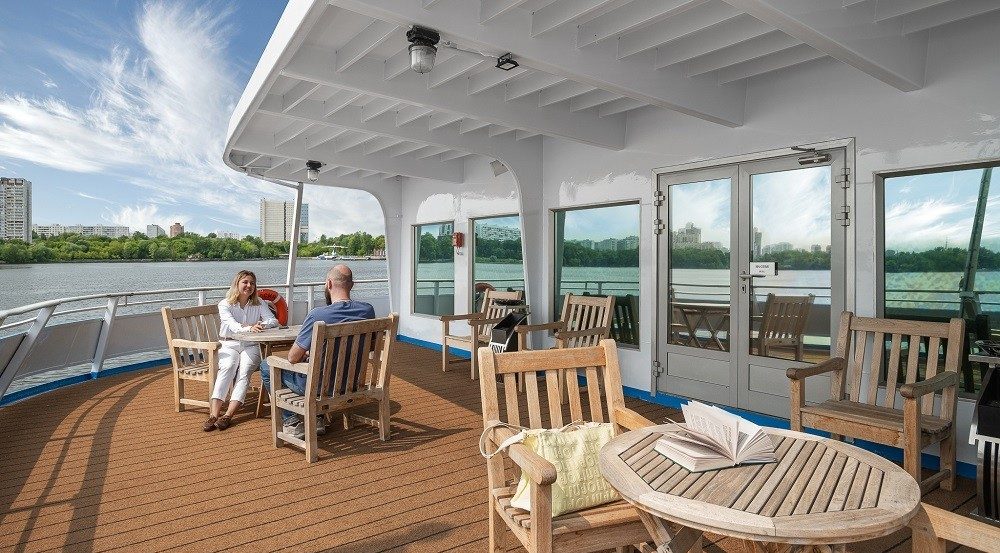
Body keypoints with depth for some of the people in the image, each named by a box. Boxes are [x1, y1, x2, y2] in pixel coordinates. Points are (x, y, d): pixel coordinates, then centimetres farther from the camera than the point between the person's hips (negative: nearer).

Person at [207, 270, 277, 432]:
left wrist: (262, 325, -26)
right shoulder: (225, 304, 2)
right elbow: (232, 324, -18)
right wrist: (249, 328, -38)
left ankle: (228, 415, -36)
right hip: (229, 345, -1)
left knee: (244, 370, -27)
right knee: (227, 367, -31)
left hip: (251, 346, 1)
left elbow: (274, 321, -3)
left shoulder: (259, 304, 9)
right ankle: (214, 414, -38)